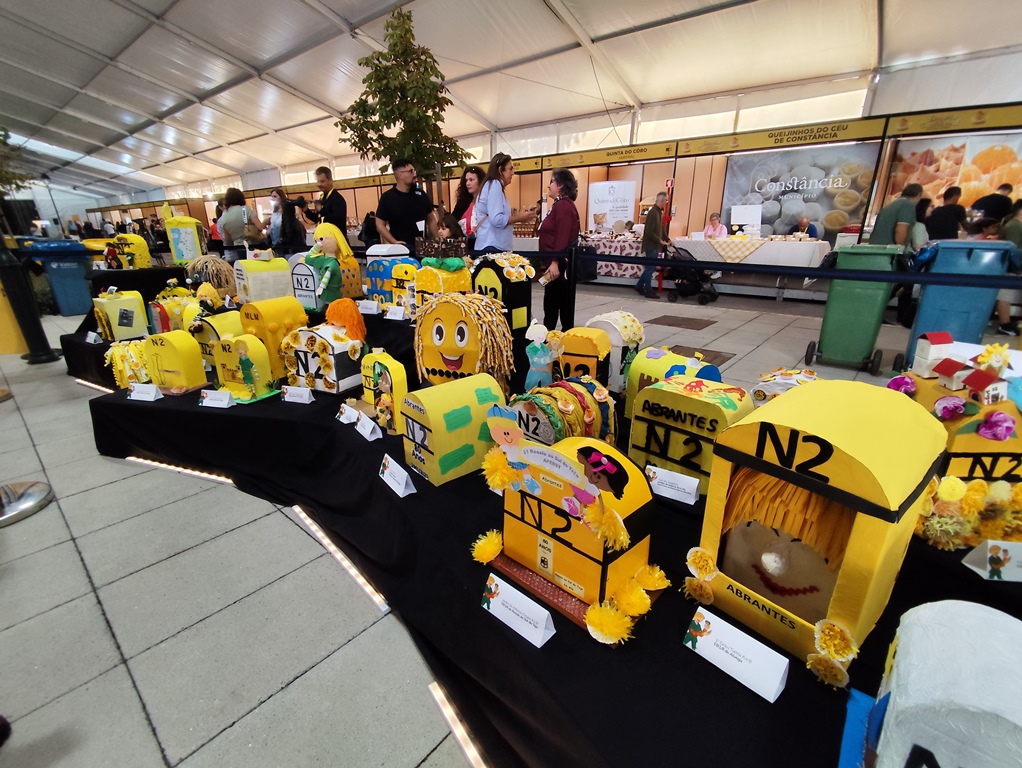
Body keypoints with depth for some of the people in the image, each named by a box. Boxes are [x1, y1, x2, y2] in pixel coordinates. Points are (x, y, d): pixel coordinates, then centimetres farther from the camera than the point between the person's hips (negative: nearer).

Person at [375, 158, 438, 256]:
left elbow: (431, 220, 14)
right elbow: (380, 224, -3)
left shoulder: (421, 194, 8)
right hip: (402, 248, -4)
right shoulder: (387, 197, -3)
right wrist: (394, 242, -16)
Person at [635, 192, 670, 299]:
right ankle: (648, 291, 5)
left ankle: (639, 286, 23)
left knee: (651, 267, 14)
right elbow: (649, 232, -23)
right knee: (651, 268, -2)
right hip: (651, 245, -9)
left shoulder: (659, 212, 13)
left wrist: (667, 240, 11)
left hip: (654, 245, 9)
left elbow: (661, 228, 19)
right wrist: (660, 241, -19)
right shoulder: (653, 212, -17)